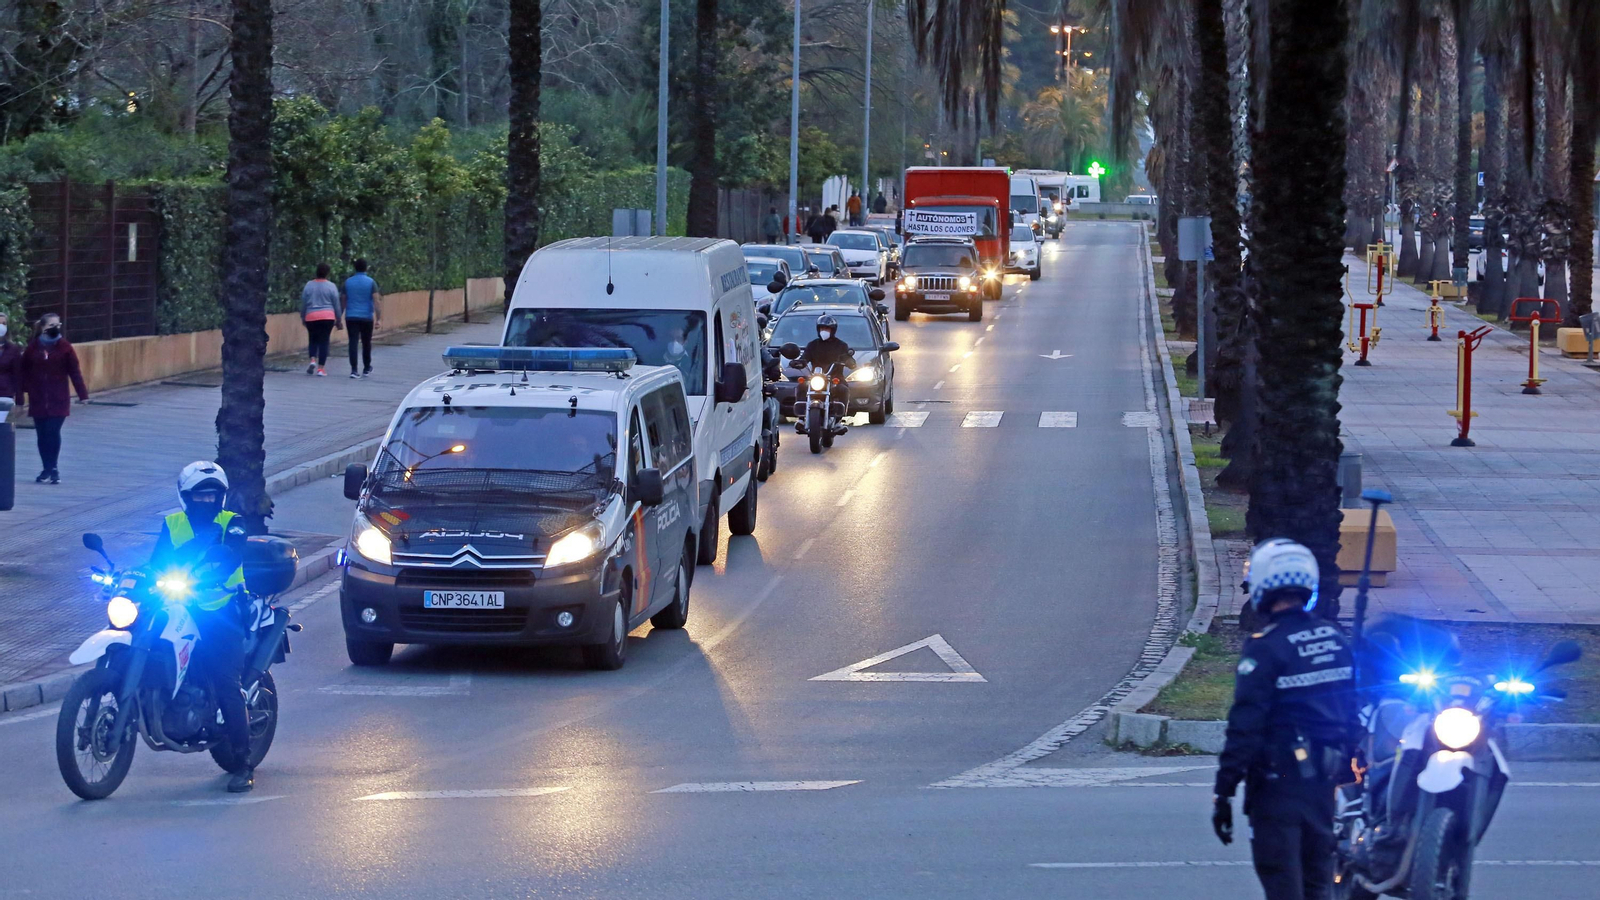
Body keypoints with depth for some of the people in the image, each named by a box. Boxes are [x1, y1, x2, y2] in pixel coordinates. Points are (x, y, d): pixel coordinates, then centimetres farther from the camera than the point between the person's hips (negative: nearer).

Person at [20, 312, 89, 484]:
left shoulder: (64, 347, -2)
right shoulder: (33, 347, 2)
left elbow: (75, 372, -2)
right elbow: (24, 371, 4)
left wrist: (82, 394, -4)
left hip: (58, 400, -2)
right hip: (38, 400, 2)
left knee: (53, 432, -9)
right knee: (42, 435, 5)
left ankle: (51, 468, 0)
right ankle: (49, 469, 16)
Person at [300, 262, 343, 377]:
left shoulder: (309, 285, 3)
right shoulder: (331, 286, -1)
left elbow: (303, 303, 7)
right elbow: (336, 305, 3)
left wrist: (303, 317, 19)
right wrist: (338, 320, 12)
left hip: (311, 317, 1)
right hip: (327, 317, -1)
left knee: (313, 340, 15)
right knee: (324, 341, 3)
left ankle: (313, 360, -10)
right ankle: (321, 368, -2)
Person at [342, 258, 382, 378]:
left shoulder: (348, 282, 3)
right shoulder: (371, 283, -4)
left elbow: (344, 301, 9)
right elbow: (377, 301, -11)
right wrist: (379, 318, -10)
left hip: (351, 317, 1)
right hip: (367, 317, -1)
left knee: (353, 343, -4)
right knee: (366, 343, 14)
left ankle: (354, 370, -16)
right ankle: (366, 369, 27)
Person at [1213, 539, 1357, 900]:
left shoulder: (1265, 648, -15)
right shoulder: (1336, 639, 6)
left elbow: (1245, 725, -18)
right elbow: (1351, 711, 11)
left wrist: (1223, 791, -15)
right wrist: (1346, 763, 21)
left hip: (1279, 783, -7)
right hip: (1324, 782, 7)